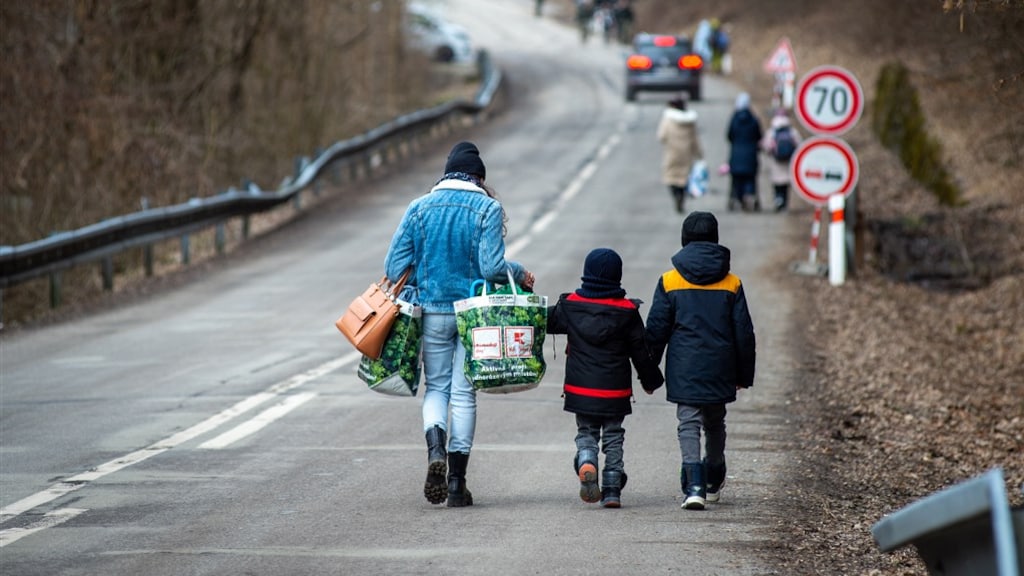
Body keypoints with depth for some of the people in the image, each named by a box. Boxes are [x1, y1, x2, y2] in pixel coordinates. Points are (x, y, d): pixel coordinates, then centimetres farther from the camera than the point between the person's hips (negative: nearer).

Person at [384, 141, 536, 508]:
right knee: (464, 392, 6)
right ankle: (456, 482, 6)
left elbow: (394, 267, -1)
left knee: (436, 386, 14)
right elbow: (491, 266, -16)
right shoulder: (488, 208, -7)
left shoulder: (419, 208, 1)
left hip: (433, 312, 1)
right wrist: (520, 275, 3)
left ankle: (435, 450, -16)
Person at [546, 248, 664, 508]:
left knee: (586, 432, 14)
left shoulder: (570, 305, -4)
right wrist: (650, 380, 15)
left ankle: (586, 462, -17)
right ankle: (612, 489, 7)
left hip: (580, 389, 1)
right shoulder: (626, 311, -5)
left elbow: (545, 320, 11)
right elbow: (640, 352, 1)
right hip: (615, 392, -1)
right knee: (613, 437, 11)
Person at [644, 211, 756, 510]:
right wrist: (744, 374, 13)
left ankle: (694, 484, -20)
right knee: (715, 423, 19)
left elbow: (656, 330, -2)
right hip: (719, 370, 2)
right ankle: (713, 481, 34)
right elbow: (744, 332, 4)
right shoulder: (731, 284, 1)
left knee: (689, 423, -3)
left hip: (684, 369, -2)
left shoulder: (669, 282, -3)